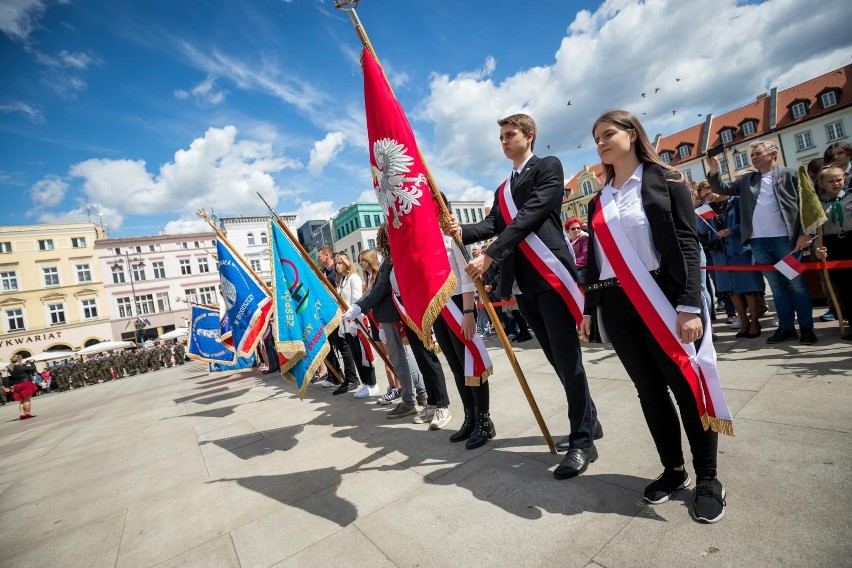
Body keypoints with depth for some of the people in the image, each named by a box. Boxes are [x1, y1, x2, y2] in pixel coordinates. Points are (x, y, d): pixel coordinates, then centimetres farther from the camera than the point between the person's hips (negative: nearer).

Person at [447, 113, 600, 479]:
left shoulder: (548, 167, 3)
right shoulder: (502, 190, 24)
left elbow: (530, 216, -13)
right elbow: (491, 225, 8)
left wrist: (488, 256, -20)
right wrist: (461, 230, -13)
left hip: (551, 276, -7)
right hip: (524, 284, 7)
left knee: (567, 358, -4)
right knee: (556, 359, 13)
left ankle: (582, 441, 9)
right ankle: (587, 421, 30)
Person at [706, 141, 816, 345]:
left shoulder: (790, 174, 4)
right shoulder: (746, 180, 14)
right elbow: (722, 189, 9)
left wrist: (805, 233, -8)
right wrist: (713, 171, -9)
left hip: (785, 238, -3)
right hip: (758, 241, 3)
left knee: (796, 283, 5)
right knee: (777, 285, 10)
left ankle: (807, 327, 15)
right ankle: (786, 327, 17)